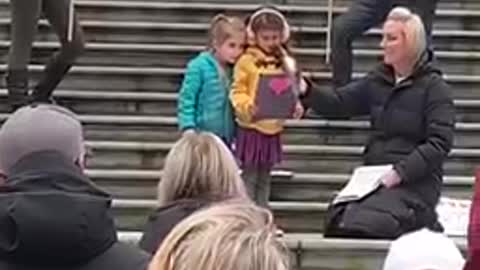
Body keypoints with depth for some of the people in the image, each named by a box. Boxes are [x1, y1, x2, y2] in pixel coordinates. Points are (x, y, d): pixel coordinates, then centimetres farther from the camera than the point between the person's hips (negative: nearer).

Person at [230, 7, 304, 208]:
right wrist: (247, 106, -29)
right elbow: (237, 91, -10)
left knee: (264, 178, 15)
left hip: (273, 129, 5)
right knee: (249, 177, 3)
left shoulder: (285, 63, 5)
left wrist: (296, 107, -9)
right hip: (252, 128, -4)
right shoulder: (247, 61, -9)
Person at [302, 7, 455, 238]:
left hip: (415, 182, -5)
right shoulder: (377, 80, 13)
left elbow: (439, 143, -13)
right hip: (374, 176, 5)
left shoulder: (434, 87, -5)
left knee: (362, 227, -29)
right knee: (337, 223, -22)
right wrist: (306, 92, -10)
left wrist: (399, 173, -21)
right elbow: (337, 104, 10)